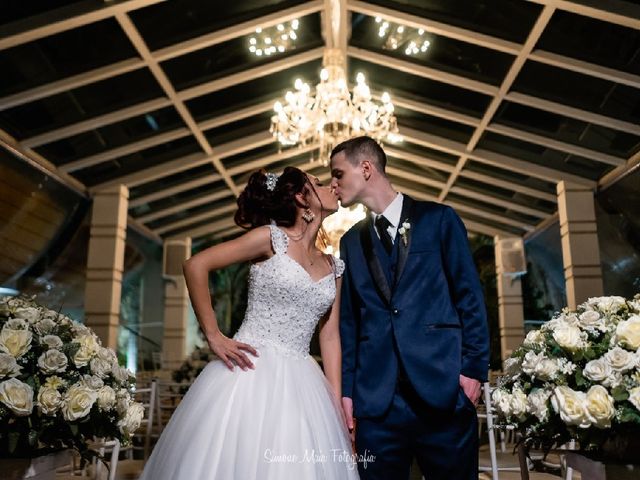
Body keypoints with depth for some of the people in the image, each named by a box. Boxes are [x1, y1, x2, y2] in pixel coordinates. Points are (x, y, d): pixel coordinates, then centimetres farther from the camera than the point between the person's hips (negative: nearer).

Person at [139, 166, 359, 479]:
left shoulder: (333, 267, 12)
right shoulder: (271, 236, -5)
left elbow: (330, 336, 11)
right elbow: (195, 266, -9)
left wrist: (336, 403, 6)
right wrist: (213, 337, -9)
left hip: (300, 384, 5)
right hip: (249, 373, -5)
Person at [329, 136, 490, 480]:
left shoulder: (439, 219, 4)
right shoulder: (351, 241, 14)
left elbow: (469, 296, 1)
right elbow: (348, 320, 12)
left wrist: (474, 368, -6)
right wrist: (346, 388, 5)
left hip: (443, 390, -3)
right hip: (376, 399, 3)